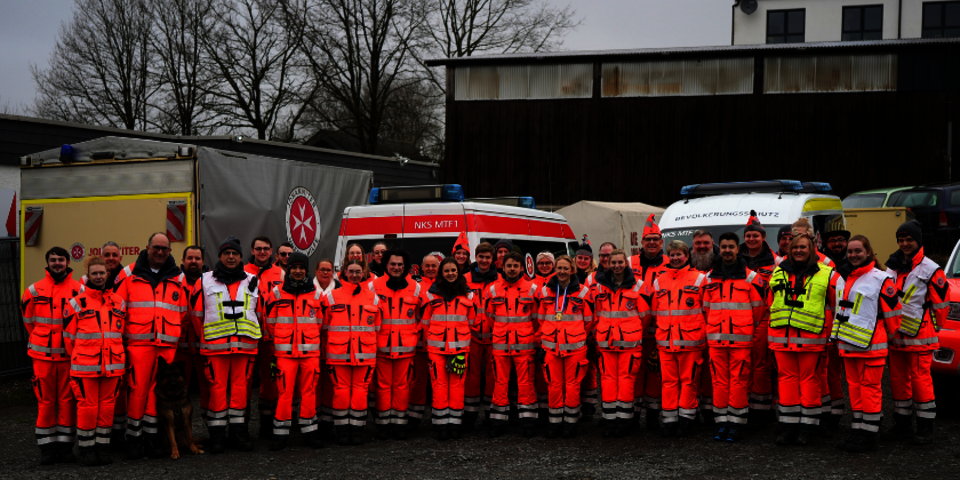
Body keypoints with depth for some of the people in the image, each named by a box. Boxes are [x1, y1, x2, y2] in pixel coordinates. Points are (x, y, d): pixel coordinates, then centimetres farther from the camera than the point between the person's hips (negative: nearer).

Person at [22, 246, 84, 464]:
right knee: (45, 400, 3)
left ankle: (65, 444, 12)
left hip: (69, 354, 0)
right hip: (43, 355, 0)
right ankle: (46, 446, 9)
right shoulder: (35, 291, 3)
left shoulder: (79, 290, 1)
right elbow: (28, 320, 16)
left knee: (67, 399, 4)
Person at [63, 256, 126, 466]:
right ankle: (86, 450, 8)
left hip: (112, 365, 3)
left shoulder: (118, 302, 12)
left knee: (107, 406, 7)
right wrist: (78, 358, 8)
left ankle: (102, 447, 16)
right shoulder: (77, 303, 0)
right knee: (87, 407, -1)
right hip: (85, 366, -3)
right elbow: (68, 334, 4)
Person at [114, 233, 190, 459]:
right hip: (139, 343, -3)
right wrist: (122, 334, 4)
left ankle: (151, 433, 16)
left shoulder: (178, 278, 14)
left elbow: (184, 313, 19)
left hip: (168, 345, 3)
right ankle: (133, 436, 5)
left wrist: (176, 335, 11)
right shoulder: (130, 275, 6)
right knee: (138, 389, -5)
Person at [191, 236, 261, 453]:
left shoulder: (252, 281, 13)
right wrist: (205, 338, 11)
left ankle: (238, 433, 10)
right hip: (215, 346, -2)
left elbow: (258, 313, 19)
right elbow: (197, 313, 11)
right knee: (217, 388, -3)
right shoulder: (205, 281, 8)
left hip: (245, 345, 2)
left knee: (240, 388, 3)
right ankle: (216, 436, 3)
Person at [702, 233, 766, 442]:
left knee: (739, 382, -3)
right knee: (719, 382, 3)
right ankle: (722, 423, 9)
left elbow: (759, 307, 7)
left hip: (741, 339, -3)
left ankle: (736, 423, 3)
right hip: (716, 339, 3)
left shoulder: (750, 277, 2)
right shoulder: (710, 278, 12)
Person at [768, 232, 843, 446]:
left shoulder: (827, 275, 1)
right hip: (782, 337, 3)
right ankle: (788, 426, 11)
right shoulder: (778, 273, 12)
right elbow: (770, 303, 21)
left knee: (809, 378, 0)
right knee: (786, 378, 5)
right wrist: (773, 330, 17)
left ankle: (807, 427, 9)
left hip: (811, 338, -3)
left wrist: (828, 331, 6)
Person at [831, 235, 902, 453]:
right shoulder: (847, 279, 15)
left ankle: (870, 437, -1)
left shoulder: (880, 280, -10)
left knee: (870, 388, -5)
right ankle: (858, 430, 20)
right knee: (855, 388, 12)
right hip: (848, 345, 8)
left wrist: (883, 335, 3)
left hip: (871, 346, -8)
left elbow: (892, 312, -6)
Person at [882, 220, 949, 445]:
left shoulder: (930, 270, -7)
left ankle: (925, 428, 2)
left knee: (921, 380, -6)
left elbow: (941, 302, -3)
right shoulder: (892, 268, 13)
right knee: (898, 380, 10)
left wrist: (933, 328, 3)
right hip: (895, 337, 6)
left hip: (920, 338, -6)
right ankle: (902, 425, 20)